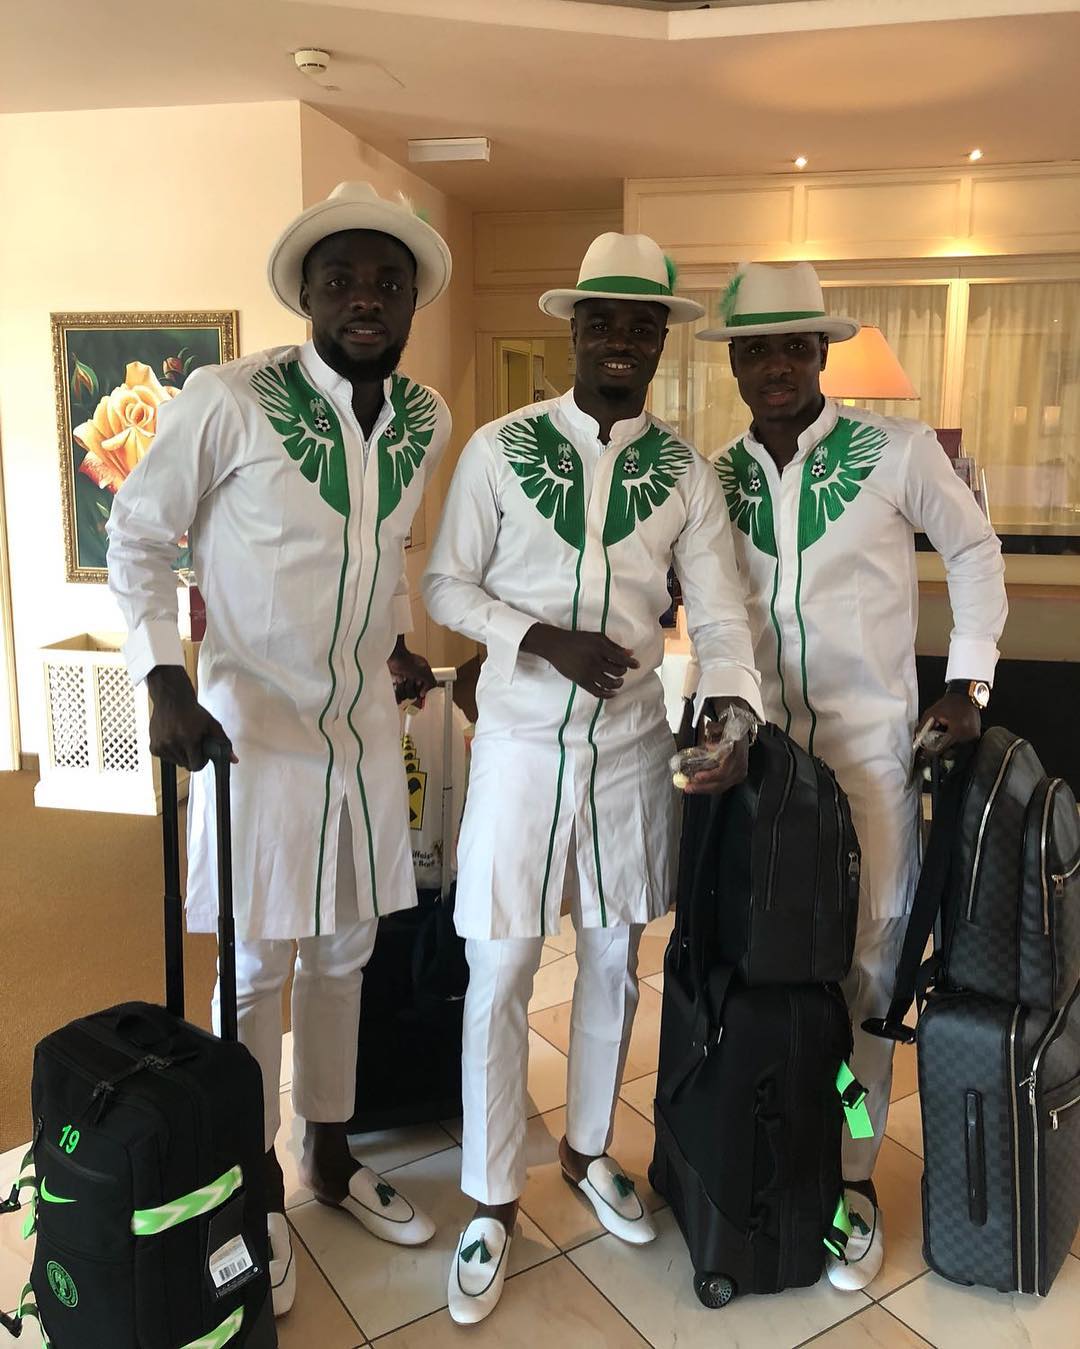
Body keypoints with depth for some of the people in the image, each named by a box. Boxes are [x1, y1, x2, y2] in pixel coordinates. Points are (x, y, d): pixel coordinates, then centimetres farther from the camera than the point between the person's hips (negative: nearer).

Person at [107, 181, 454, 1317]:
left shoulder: (426, 420, 3)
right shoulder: (227, 400, -13)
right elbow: (137, 537, -4)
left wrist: (399, 641, 8)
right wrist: (162, 678, -14)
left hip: (367, 725, 5)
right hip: (254, 725, -5)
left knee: (344, 954, 17)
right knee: (258, 966, 6)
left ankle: (331, 1158, 38)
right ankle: (257, 1191, 30)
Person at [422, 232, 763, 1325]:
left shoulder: (686, 474, 3)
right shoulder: (501, 448, -3)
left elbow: (719, 616, -1)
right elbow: (446, 586, -1)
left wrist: (729, 710, -21)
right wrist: (547, 639, -16)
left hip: (633, 745, 3)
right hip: (523, 742, -2)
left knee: (612, 960, 16)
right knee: (498, 977, 3)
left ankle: (588, 1150, 40)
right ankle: (492, 1201, 24)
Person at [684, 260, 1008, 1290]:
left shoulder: (899, 452, -7)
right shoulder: (717, 478, 3)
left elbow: (973, 552, 5)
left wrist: (966, 681, -1)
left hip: (871, 751, -2)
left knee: (862, 968, 5)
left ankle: (852, 1177, 23)